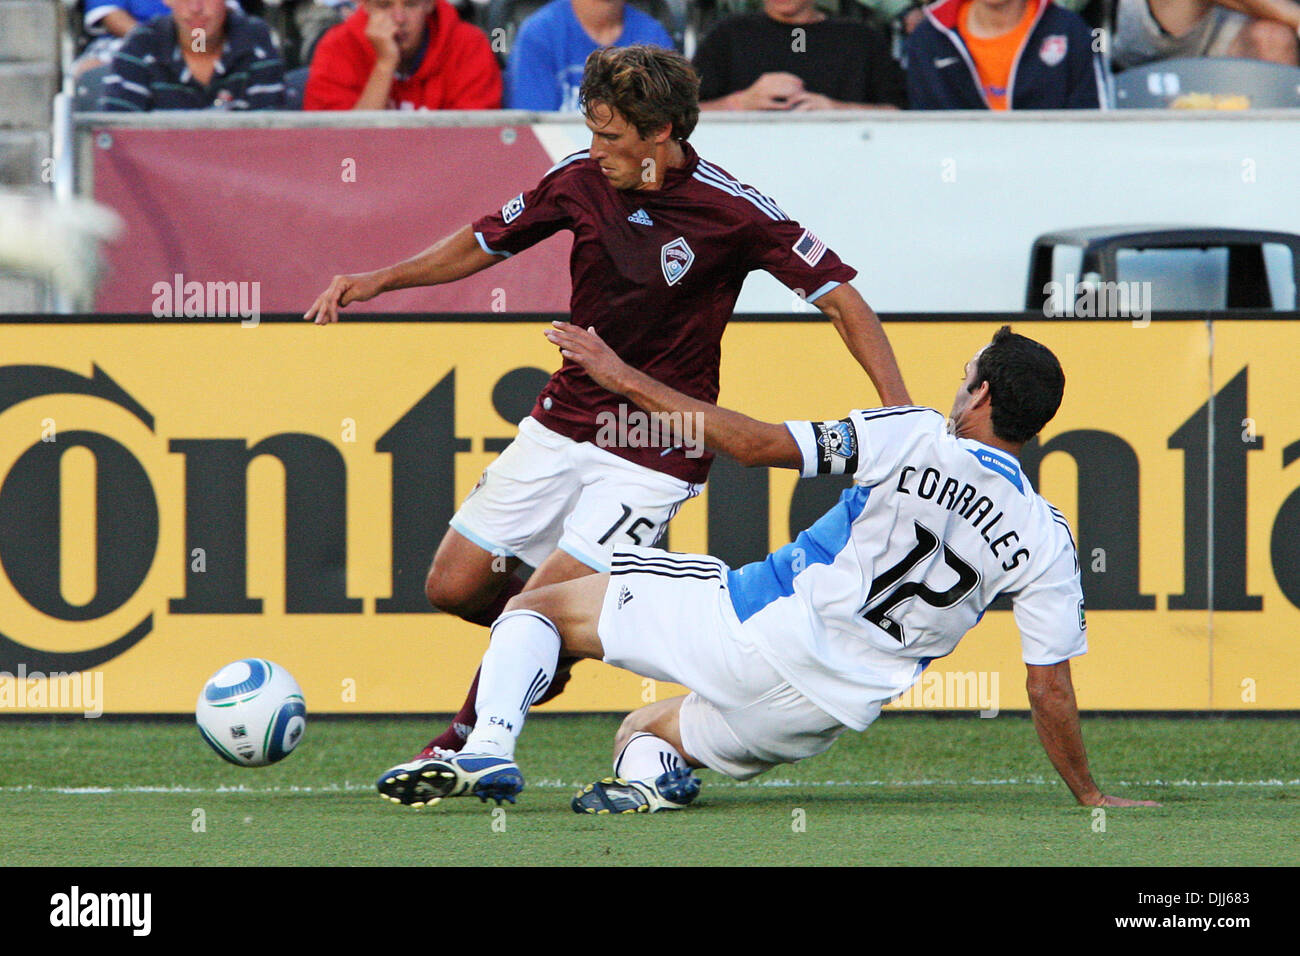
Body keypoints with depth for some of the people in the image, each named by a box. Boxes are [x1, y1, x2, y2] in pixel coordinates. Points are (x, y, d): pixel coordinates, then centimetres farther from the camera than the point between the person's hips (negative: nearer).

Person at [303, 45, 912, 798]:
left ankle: (468, 743, 10)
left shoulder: (732, 211, -17)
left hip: (657, 450, -6)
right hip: (565, 420, 6)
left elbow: (840, 294, -13)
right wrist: (380, 280, 2)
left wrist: (901, 413, -23)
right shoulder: (583, 179, -4)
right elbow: (486, 243, 12)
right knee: (454, 587, 4)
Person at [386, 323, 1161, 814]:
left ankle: (491, 751, -13)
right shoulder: (1046, 542, 0)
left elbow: (760, 445, -11)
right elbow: (1051, 691, 1)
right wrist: (1090, 795, 16)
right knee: (649, 730, 32)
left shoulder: (914, 438, -7)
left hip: (758, 627, -4)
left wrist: (629, 380, -4)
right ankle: (648, 767, -6)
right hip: (832, 711, 4)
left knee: (539, 607, 12)